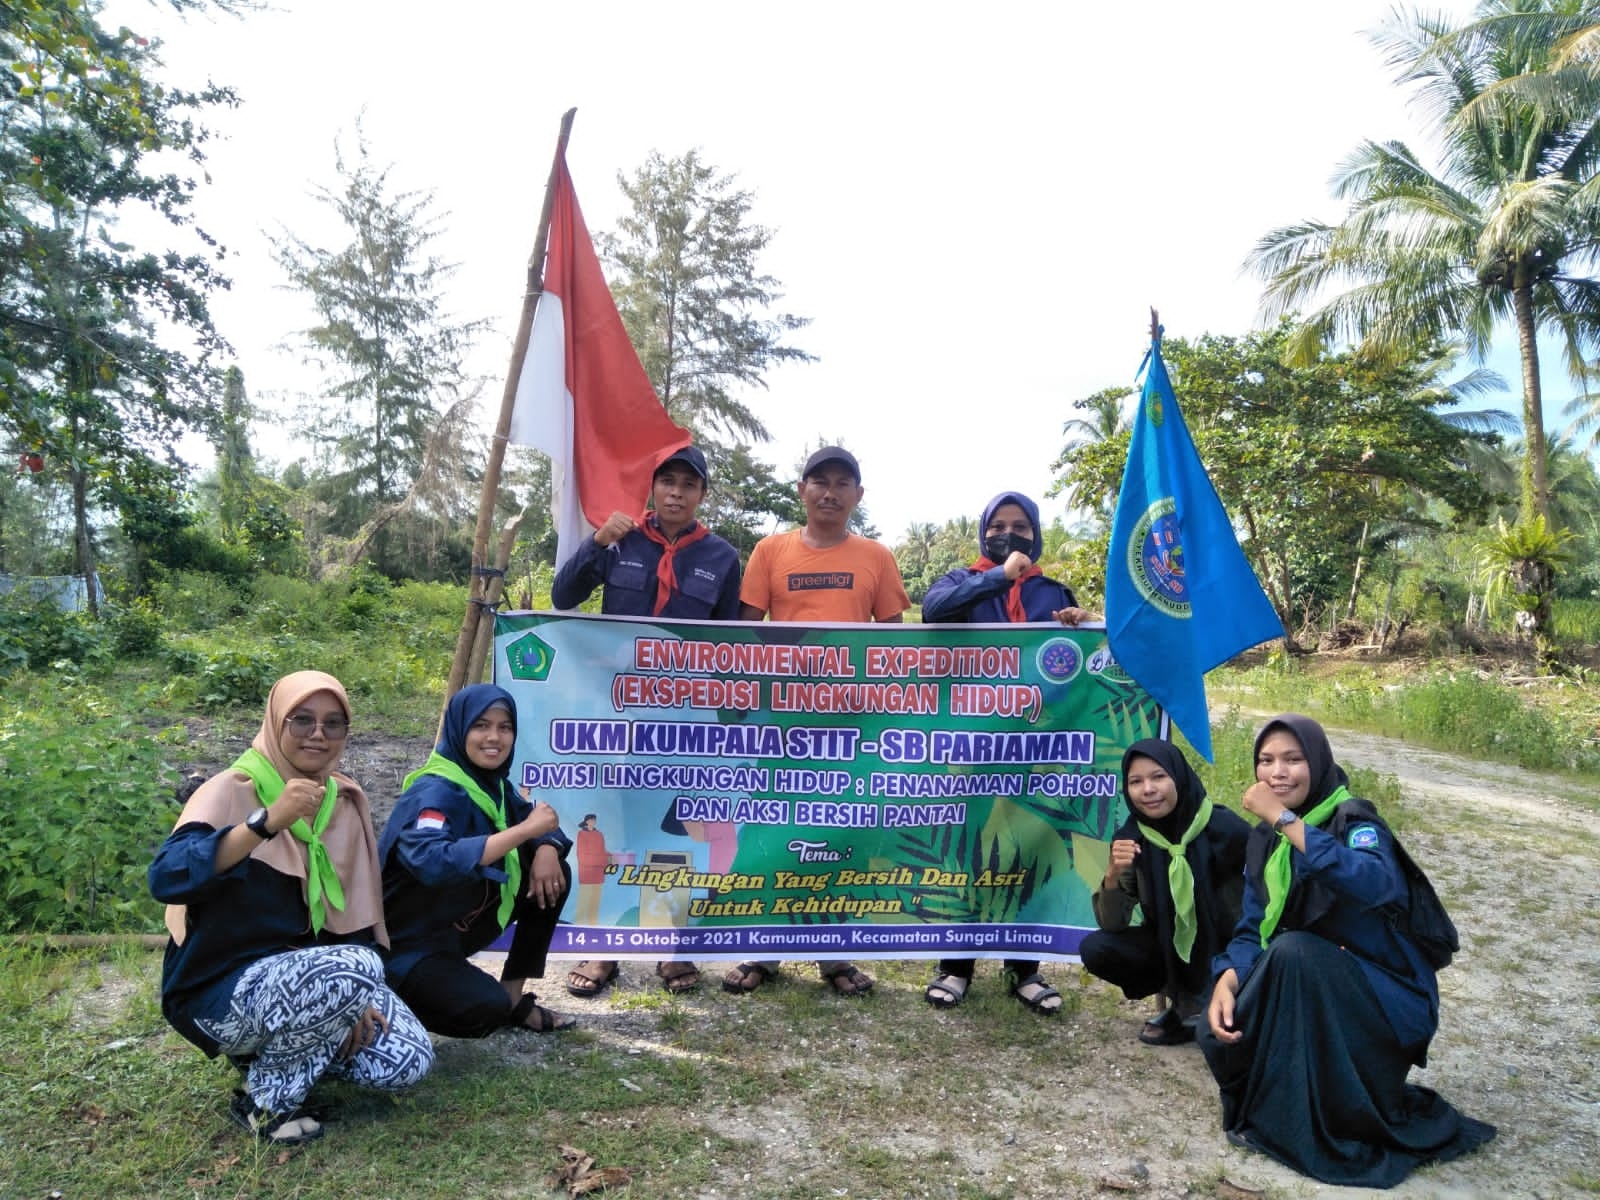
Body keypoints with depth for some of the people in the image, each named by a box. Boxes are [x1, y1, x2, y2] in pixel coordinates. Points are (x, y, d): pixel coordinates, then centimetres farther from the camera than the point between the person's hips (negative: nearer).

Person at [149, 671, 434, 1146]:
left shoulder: (346, 800, 2)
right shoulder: (232, 792, -15)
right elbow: (166, 879, -33)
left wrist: (354, 998, -6)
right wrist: (268, 821, -44)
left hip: (313, 977, 6)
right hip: (224, 989, -6)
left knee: (407, 1063, -11)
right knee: (352, 970, -33)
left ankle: (284, 1046, 14)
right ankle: (266, 1099, -9)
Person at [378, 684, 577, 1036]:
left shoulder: (493, 782, 0)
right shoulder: (435, 793, -25)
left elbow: (540, 823, 9)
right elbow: (432, 862, -44)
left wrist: (547, 847, -16)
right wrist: (525, 830, -39)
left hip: (460, 922, 8)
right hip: (408, 942, -8)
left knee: (553, 874, -1)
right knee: (487, 1009, -28)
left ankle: (514, 998, 6)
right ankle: (397, 1000, 2)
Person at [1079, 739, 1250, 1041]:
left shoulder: (1226, 829, -22)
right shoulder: (1130, 839, -12)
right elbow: (1112, 926, -14)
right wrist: (1112, 876, -32)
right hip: (1170, 949, 4)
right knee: (1095, 949, -20)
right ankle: (1185, 1000, 2)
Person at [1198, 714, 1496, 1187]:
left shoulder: (1354, 820, -18)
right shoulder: (1263, 840, 2)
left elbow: (1374, 884, -42)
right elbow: (1252, 929, -3)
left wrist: (1285, 818, -40)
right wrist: (1227, 981, -23)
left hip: (1389, 996, -6)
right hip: (1315, 997, 6)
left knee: (1292, 951, -32)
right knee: (1223, 1035, -16)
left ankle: (1298, 1124, -17)